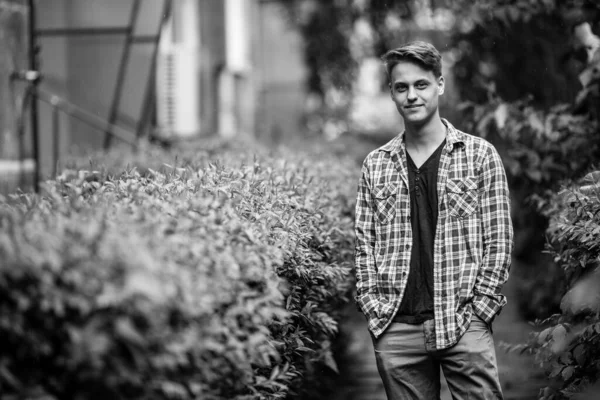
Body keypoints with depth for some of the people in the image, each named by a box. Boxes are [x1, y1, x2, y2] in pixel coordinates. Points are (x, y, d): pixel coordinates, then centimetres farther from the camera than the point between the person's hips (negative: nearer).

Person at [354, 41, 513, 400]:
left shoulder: (480, 155, 3)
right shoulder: (376, 166, 10)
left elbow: (499, 241, 0)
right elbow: (365, 245, 11)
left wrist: (478, 307, -7)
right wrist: (373, 307, 0)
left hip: (464, 325, -2)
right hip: (396, 329, 2)